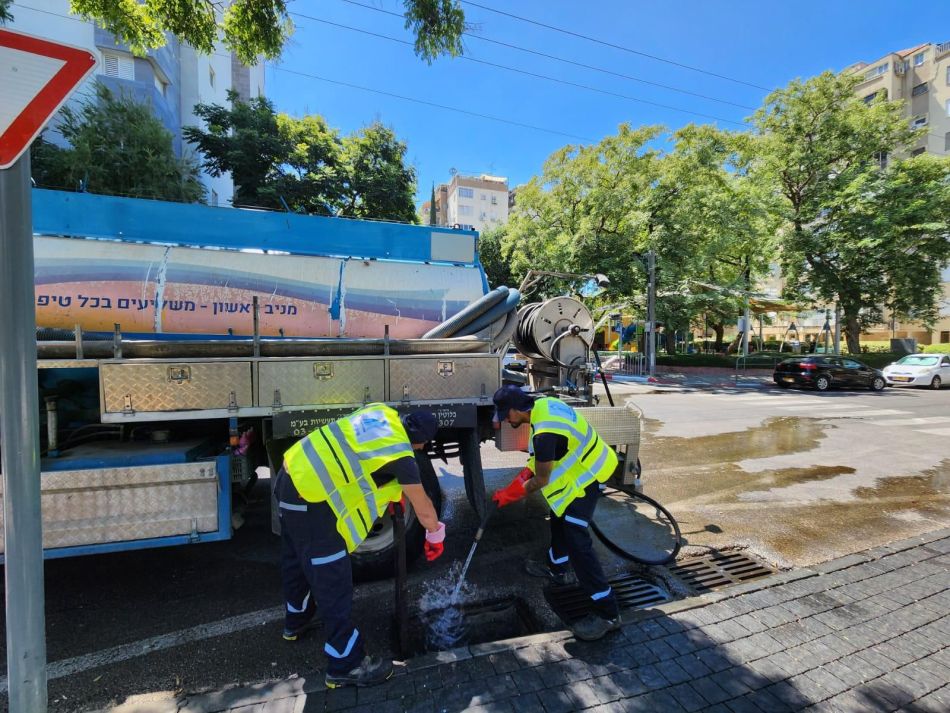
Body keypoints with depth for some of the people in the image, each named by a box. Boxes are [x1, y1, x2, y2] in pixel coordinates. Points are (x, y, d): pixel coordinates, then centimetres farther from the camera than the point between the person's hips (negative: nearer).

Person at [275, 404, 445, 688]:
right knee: (333, 584, 4)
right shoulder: (401, 457, -14)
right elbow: (424, 510, -2)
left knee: (296, 560, 29)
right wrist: (435, 535, 19)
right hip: (311, 502, -9)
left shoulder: (381, 412, 4)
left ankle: (296, 620, 54)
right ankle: (347, 665, 20)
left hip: (292, 475, 9)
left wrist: (392, 488, 26)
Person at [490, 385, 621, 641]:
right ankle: (556, 569, 46)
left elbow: (541, 481, -20)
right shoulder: (543, 404, -6)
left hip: (585, 477, -10)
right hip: (584, 466, 10)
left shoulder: (545, 433, -33)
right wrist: (527, 471, 5)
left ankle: (607, 612, 2)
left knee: (576, 541, -9)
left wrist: (511, 494, -6)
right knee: (559, 518, 24)